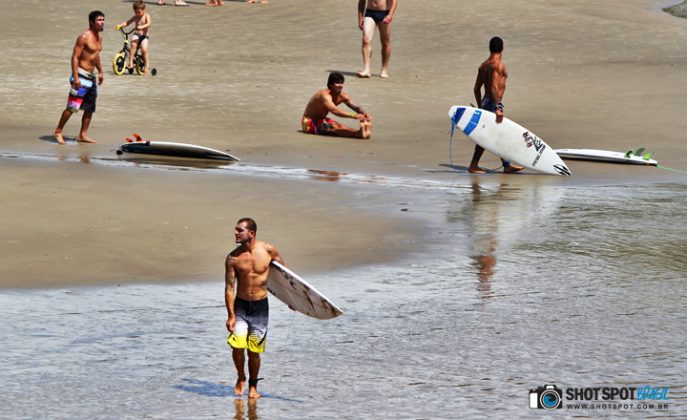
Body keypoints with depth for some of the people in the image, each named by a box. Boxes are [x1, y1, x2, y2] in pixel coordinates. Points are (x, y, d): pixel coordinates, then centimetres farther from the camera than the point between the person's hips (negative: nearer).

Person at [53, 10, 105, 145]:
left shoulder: (99, 36, 11)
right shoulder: (84, 37, -15)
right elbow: (75, 57, -18)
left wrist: (100, 71, 25)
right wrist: (75, 77, -24)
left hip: (91, 76, 9)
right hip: (81, 75, -9)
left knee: (90, 108, 9)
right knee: (72, 106, -11)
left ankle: (83, 135, 14)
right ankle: (58, 131, -1)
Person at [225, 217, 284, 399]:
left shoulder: (268, 250, -7)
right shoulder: (233, 258, -8)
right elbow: (229, 288, -6)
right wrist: (231, 315, -11)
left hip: (260, 306, 0)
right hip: (240, 305, 0)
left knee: (254, 350, 2)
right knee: (237, 345, -14)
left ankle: (252, 386, 22)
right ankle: (241, 378, 13)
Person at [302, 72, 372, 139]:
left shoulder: (343, 96, -4)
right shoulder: (325, 95, -29)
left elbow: (355, 107, -11)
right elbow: (334, 111, -44)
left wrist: (365, 114, -34)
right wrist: (354, 116, -53)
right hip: (309, 123, -7)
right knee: (334, 127, -33)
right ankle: (359, 134, -55)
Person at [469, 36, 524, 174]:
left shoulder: (483, 65, 12)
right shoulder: (498, 65, -14)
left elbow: (476, 88, 15)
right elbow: (494, 88, -24)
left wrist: (480, 106, 23)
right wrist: (498, 108, -25)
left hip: (485, 102, 9)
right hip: (493, 103, -9)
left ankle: (507, 165, 17)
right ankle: (473, 166, -3)